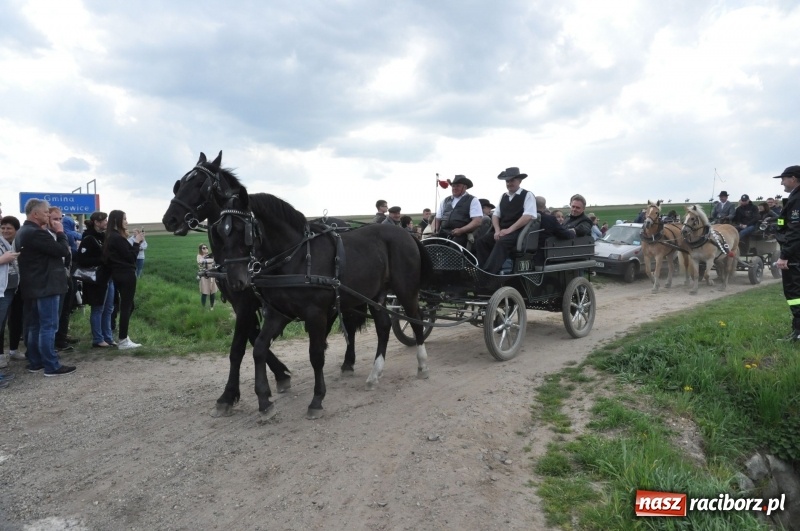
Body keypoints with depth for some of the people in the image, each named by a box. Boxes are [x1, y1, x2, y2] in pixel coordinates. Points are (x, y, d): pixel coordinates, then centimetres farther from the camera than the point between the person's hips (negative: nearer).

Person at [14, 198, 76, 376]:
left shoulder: (22, 232, 16)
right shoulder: (36, 233, -19)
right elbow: (63, 251, -19)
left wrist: (51, 232, 9)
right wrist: (59, 232, -5)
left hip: (31, 286, 11)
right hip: (45, 287, -10)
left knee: (34, 326, 14)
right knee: (48, 326, -7)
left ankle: (35, 362, 21)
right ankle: (52, 366, -4)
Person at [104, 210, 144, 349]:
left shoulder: (112, 237, 14)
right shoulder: (118, 238, -16)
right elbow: (130, 257, -15)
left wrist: (135, 241, 6)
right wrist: (136, 242, -6)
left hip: (119, 275, 10)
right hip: (126, 275, -10)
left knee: (127, 306, 17)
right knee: (126, 307, -5)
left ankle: (124, 337, 22)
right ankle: (123, 341, 0)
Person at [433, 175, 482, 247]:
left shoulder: (473, 200, 7)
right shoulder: (445, 200, 24)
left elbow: (478, 221, -5)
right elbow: (437, 219, 25)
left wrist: (461, 230, -18)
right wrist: (435, 231, 4)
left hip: (460, 236, -4)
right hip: (442, 234, 5)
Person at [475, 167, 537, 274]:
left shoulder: (527, 195, 1)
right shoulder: (503, 197, 20)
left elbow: (527, 217, -12)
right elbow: (495, 215, 16)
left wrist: (509, 230, -19)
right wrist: (497, 231, -5)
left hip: (518, 232, -6)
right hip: (502, 232, 6)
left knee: (501, 242, -36)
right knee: (481, 242, -18)